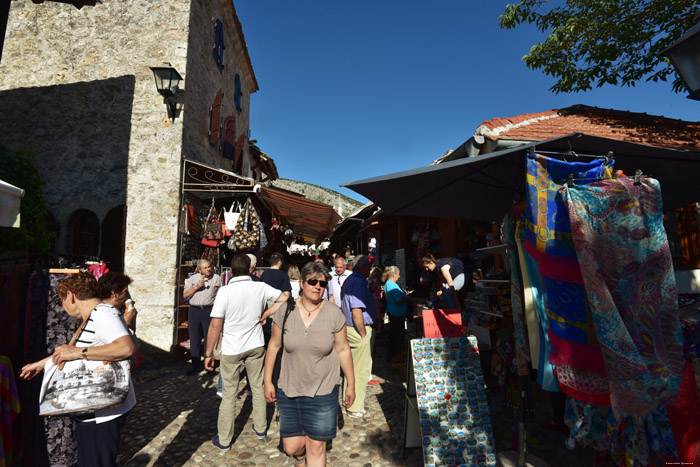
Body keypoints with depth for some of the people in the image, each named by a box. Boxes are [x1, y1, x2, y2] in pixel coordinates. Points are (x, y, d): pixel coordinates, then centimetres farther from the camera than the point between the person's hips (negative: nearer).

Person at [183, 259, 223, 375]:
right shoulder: (193, 279, 8)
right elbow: (185, 295, 5)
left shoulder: (216, 278, 5)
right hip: (194, 310, 2)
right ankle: (196, 365, 17)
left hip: (209, 310, -2)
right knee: (194, 340, 6)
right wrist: (196, 287, -10)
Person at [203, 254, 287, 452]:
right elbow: (284, 300, -5)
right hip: (255, 346, 3)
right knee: (258, 388, 18)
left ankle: (224, 440, 24)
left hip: (231, 349, -2)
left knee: (229, 393, 10)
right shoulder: (260, 287, -9)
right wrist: (264, 315, -3)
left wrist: (209, 353, -5)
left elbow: (215, 325, -15)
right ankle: (260, 428, 34)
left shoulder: (225, 291, -17)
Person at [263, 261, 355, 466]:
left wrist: (351, 384, 3)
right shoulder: (285, 311, -7)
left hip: (322, 391, -1)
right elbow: (274, 346, 4)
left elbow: (343, 350, -2)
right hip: (288, 390, 2)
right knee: (292, 447, 13)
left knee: (316, 447, 5)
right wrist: (268, 381, 5)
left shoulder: (334, 313, -9)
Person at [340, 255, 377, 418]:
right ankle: (355, 408, 14)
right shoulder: (359, 282, -20)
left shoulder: (349, 280, 11)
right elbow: (356, 312, -26)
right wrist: (364, 335, -17)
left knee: (352, 367, 19)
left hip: (350, 329, 10)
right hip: (358, 330, -10)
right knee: (361, 369, 2)